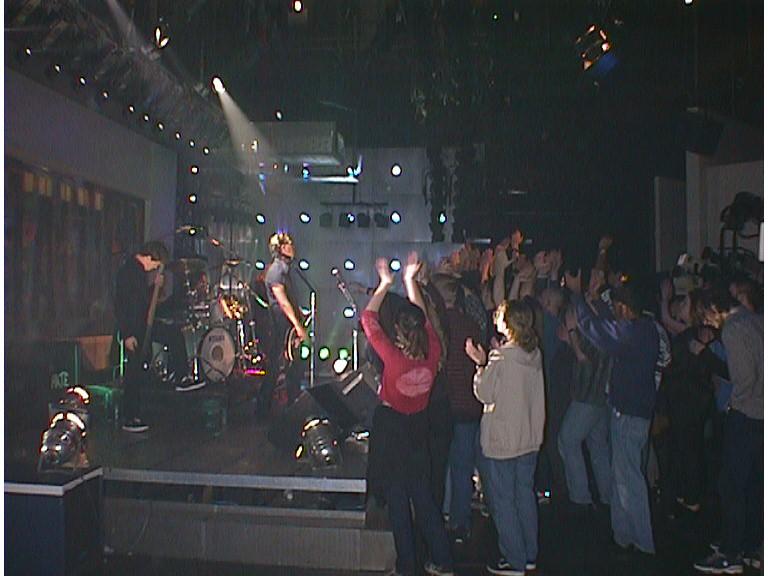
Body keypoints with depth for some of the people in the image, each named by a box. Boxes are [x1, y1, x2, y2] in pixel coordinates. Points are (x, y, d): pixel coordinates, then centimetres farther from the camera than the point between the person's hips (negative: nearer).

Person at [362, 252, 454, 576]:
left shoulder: (393, 357, -25)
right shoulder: (432, 353, -15)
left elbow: (368, 319, -14)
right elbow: (423, 317, 2)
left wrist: (385, 284, -4)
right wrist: (410, 279, 9)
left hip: (391, 427, -4)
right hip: (419, 427, 4)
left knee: (397, 498, 9)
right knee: (423, 494, 17)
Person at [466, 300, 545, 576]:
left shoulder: (500, 357, -19)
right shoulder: (535, 354, 2)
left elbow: (485, 394, -13)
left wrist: (481, 363, -3)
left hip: (502, 440, -7)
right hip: (530, 437, 7)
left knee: (502, 500, 5)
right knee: (525, 494, 18)